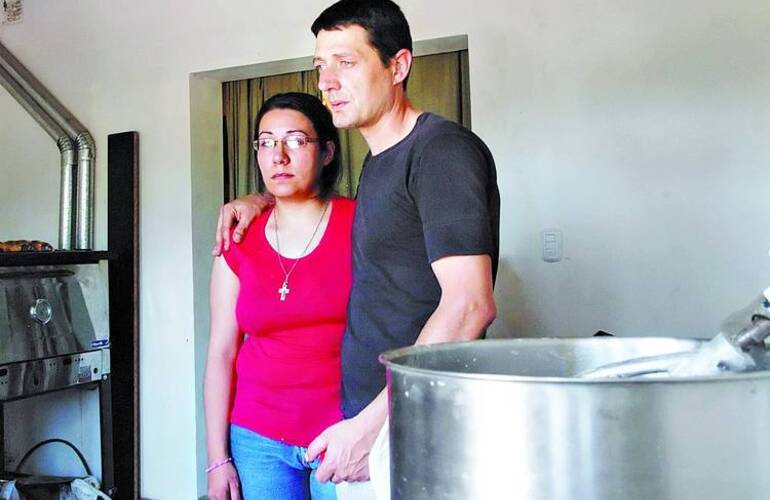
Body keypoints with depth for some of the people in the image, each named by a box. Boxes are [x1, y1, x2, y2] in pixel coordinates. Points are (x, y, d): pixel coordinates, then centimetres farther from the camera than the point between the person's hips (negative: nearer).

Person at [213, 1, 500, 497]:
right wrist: (262, 199, 17)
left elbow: (469, 305, -23)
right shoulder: (378, 161, 13)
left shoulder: (444, 150, -13)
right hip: (363, 420, 8)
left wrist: (372, 424, -22)